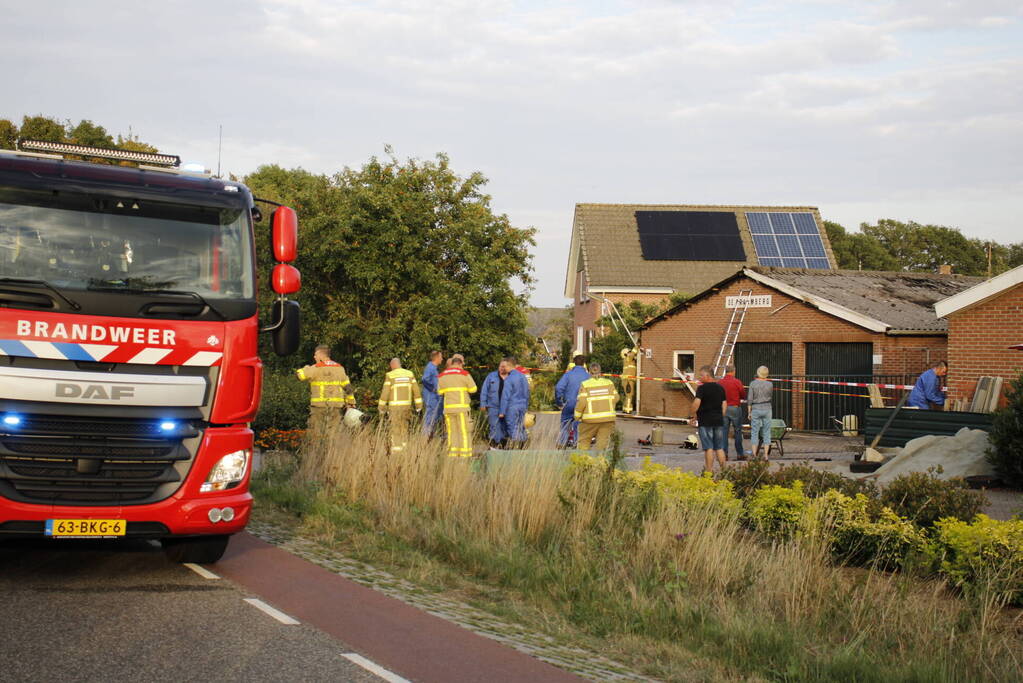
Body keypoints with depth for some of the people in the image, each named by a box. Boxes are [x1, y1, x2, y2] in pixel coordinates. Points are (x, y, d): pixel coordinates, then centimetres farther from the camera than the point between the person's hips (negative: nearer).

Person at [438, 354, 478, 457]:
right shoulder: (464, 374, -4)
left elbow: (440, 392, 12)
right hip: (462, 407, -4)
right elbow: (473, 389, 0)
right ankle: (465, 455, -4)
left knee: (452, 432, 9)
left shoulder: (442, 376, 7)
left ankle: (452, 454, 5)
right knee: (464, 431, 0)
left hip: (448, 408, 4)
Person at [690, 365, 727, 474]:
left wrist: (693, 415, -5)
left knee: (709, 448, -2)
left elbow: (697, 403, -19)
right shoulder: (720, 388, 10)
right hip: (719, 420, 5)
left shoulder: (702, 388, -10)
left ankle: (709, 471, 0)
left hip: (705, 421, -5)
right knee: (719, 448, 10)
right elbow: (724, 404, 13)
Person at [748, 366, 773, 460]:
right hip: (767, 409, 1)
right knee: (766, 433, 6)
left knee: (754, 432, 4)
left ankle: (755, 454, 1)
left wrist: (749, 412, 1)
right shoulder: (770, 384, -2)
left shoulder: (753, 384, -7)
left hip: (755, 409, -1)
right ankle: (765, 454, 3)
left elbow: (750, 399, -7)